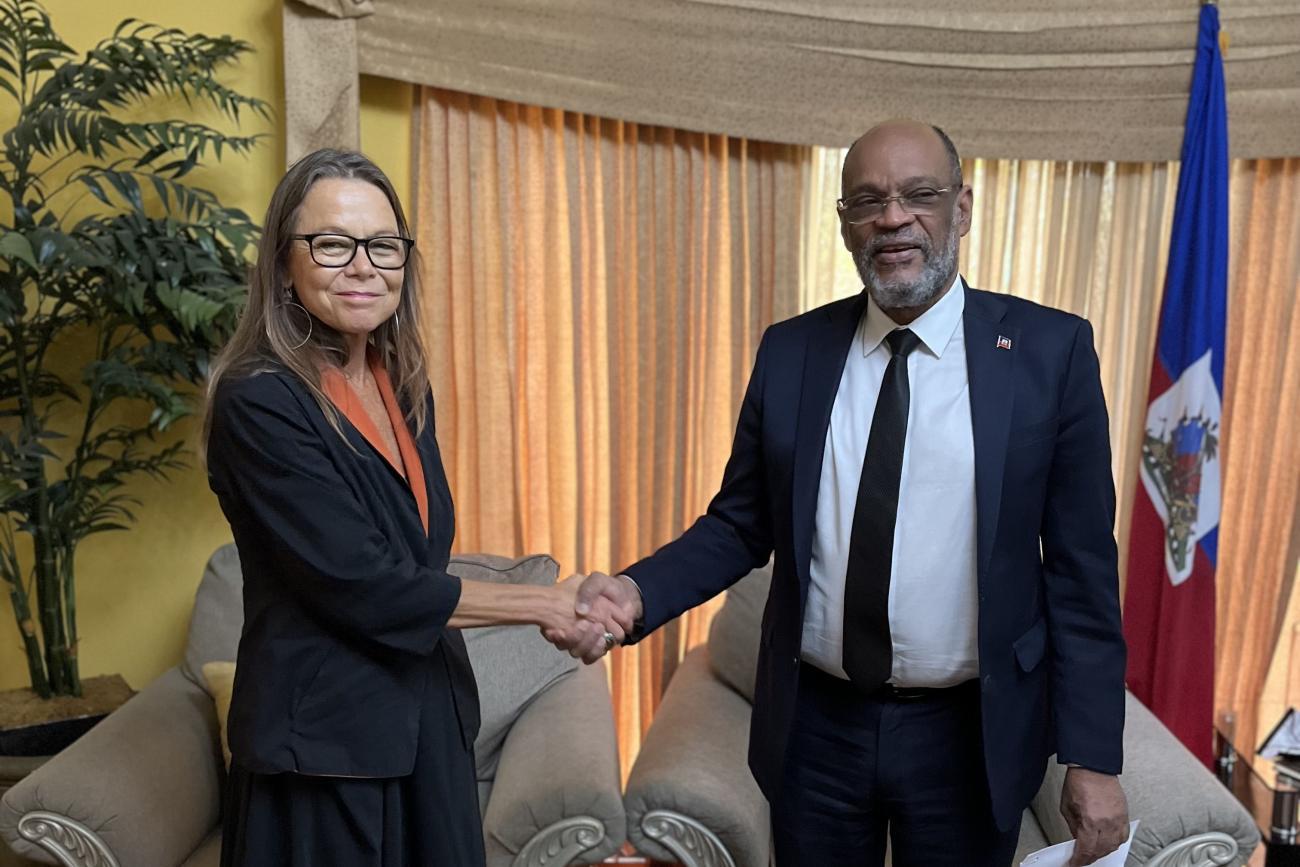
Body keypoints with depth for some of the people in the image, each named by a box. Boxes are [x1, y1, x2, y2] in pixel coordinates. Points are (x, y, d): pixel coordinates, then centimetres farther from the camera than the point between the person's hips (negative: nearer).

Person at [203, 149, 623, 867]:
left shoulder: (403, 382, 4)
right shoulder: (259, 401, -18)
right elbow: (363, 587, -22)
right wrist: (545, 605, -15)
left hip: (430, 720, 7)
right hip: (326, 738, -7)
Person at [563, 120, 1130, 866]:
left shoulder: (1049, 350, -7)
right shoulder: (791, 351, -1)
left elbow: (1081, 568, -6)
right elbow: (740, 525, 3)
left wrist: (1093, 756, -6)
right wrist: (641, 592, -14)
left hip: (968, 734, -1)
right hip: (817, 725, 2)